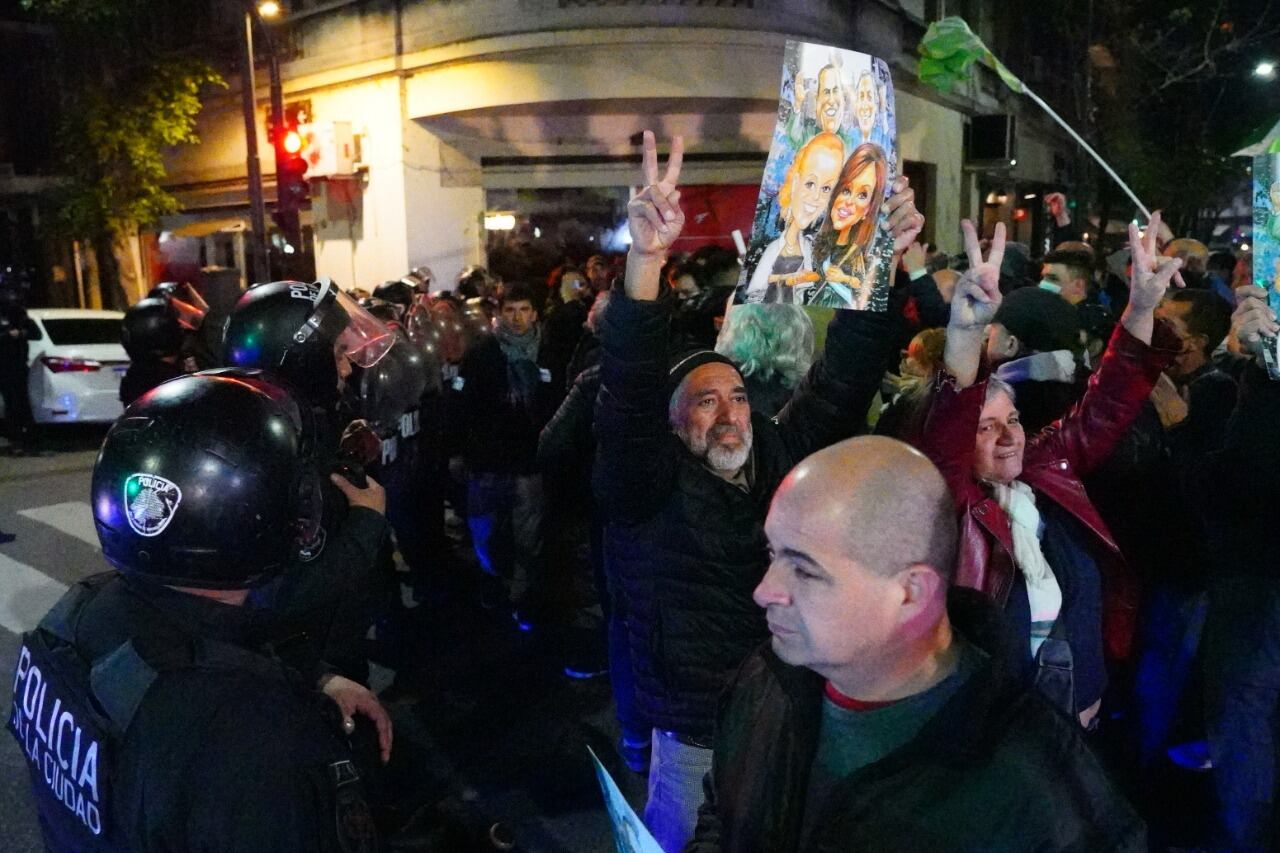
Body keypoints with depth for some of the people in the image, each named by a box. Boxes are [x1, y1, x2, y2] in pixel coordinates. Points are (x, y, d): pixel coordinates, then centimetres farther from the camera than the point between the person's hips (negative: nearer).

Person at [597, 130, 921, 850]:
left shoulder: (781, 459, 0)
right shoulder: (651, 484, -11)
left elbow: (841, 381, -8)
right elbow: (629, 393, -28)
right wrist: (646, 260, -42)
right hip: (697, 741, -3)